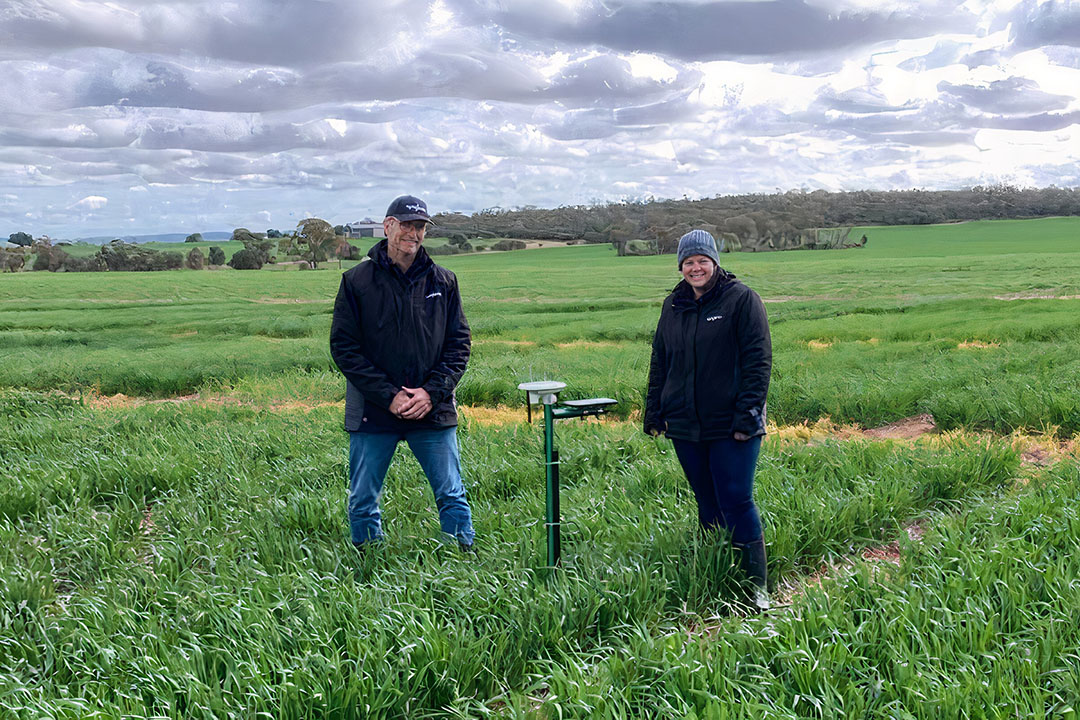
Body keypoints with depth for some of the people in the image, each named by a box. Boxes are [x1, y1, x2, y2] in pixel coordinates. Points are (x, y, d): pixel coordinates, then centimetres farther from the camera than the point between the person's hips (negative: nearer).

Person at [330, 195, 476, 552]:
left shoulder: (443, 282, 5)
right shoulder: (356, 281, -2)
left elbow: (459, 343, 6)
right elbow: (343, 347, -4)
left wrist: (432, 392, -9)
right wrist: (388, 396, -12)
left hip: (433, 413, 1)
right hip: (372, 414, -1)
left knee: (452, 496, 7)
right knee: (362, 502, 8)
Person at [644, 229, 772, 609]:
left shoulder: (741, 299, -4)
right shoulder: (672, 306, 13)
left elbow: (758, 361, -8)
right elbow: (659, 362, 20)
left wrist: (746, 416, -15)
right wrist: (654, 413, 13)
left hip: (730, 427, -5)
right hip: (685, 425, 5)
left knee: (737, 502, -7)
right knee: (707, 504, 12)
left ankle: (757, 586, 1)